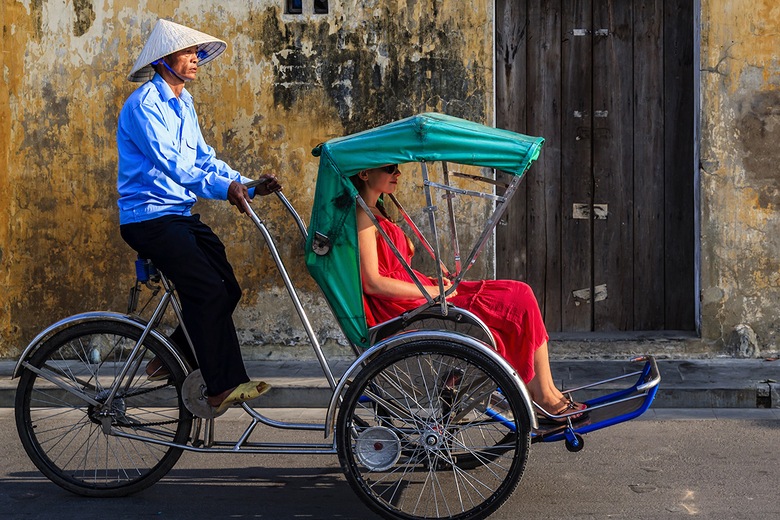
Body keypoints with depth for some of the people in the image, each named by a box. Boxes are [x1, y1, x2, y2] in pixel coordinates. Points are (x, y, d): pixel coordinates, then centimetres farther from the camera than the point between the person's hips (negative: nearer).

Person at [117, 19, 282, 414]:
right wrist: (223, 188, -33)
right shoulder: (144, 104, -13)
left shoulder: (183, 103, 16)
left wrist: (248, 186, -2)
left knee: (227, 289, 0)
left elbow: (204, 159, 13)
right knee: (208, 291, -19)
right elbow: (170, 163, -24)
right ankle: (224, 387, -13)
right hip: (149, 218, -9)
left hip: (181, 215, 9)